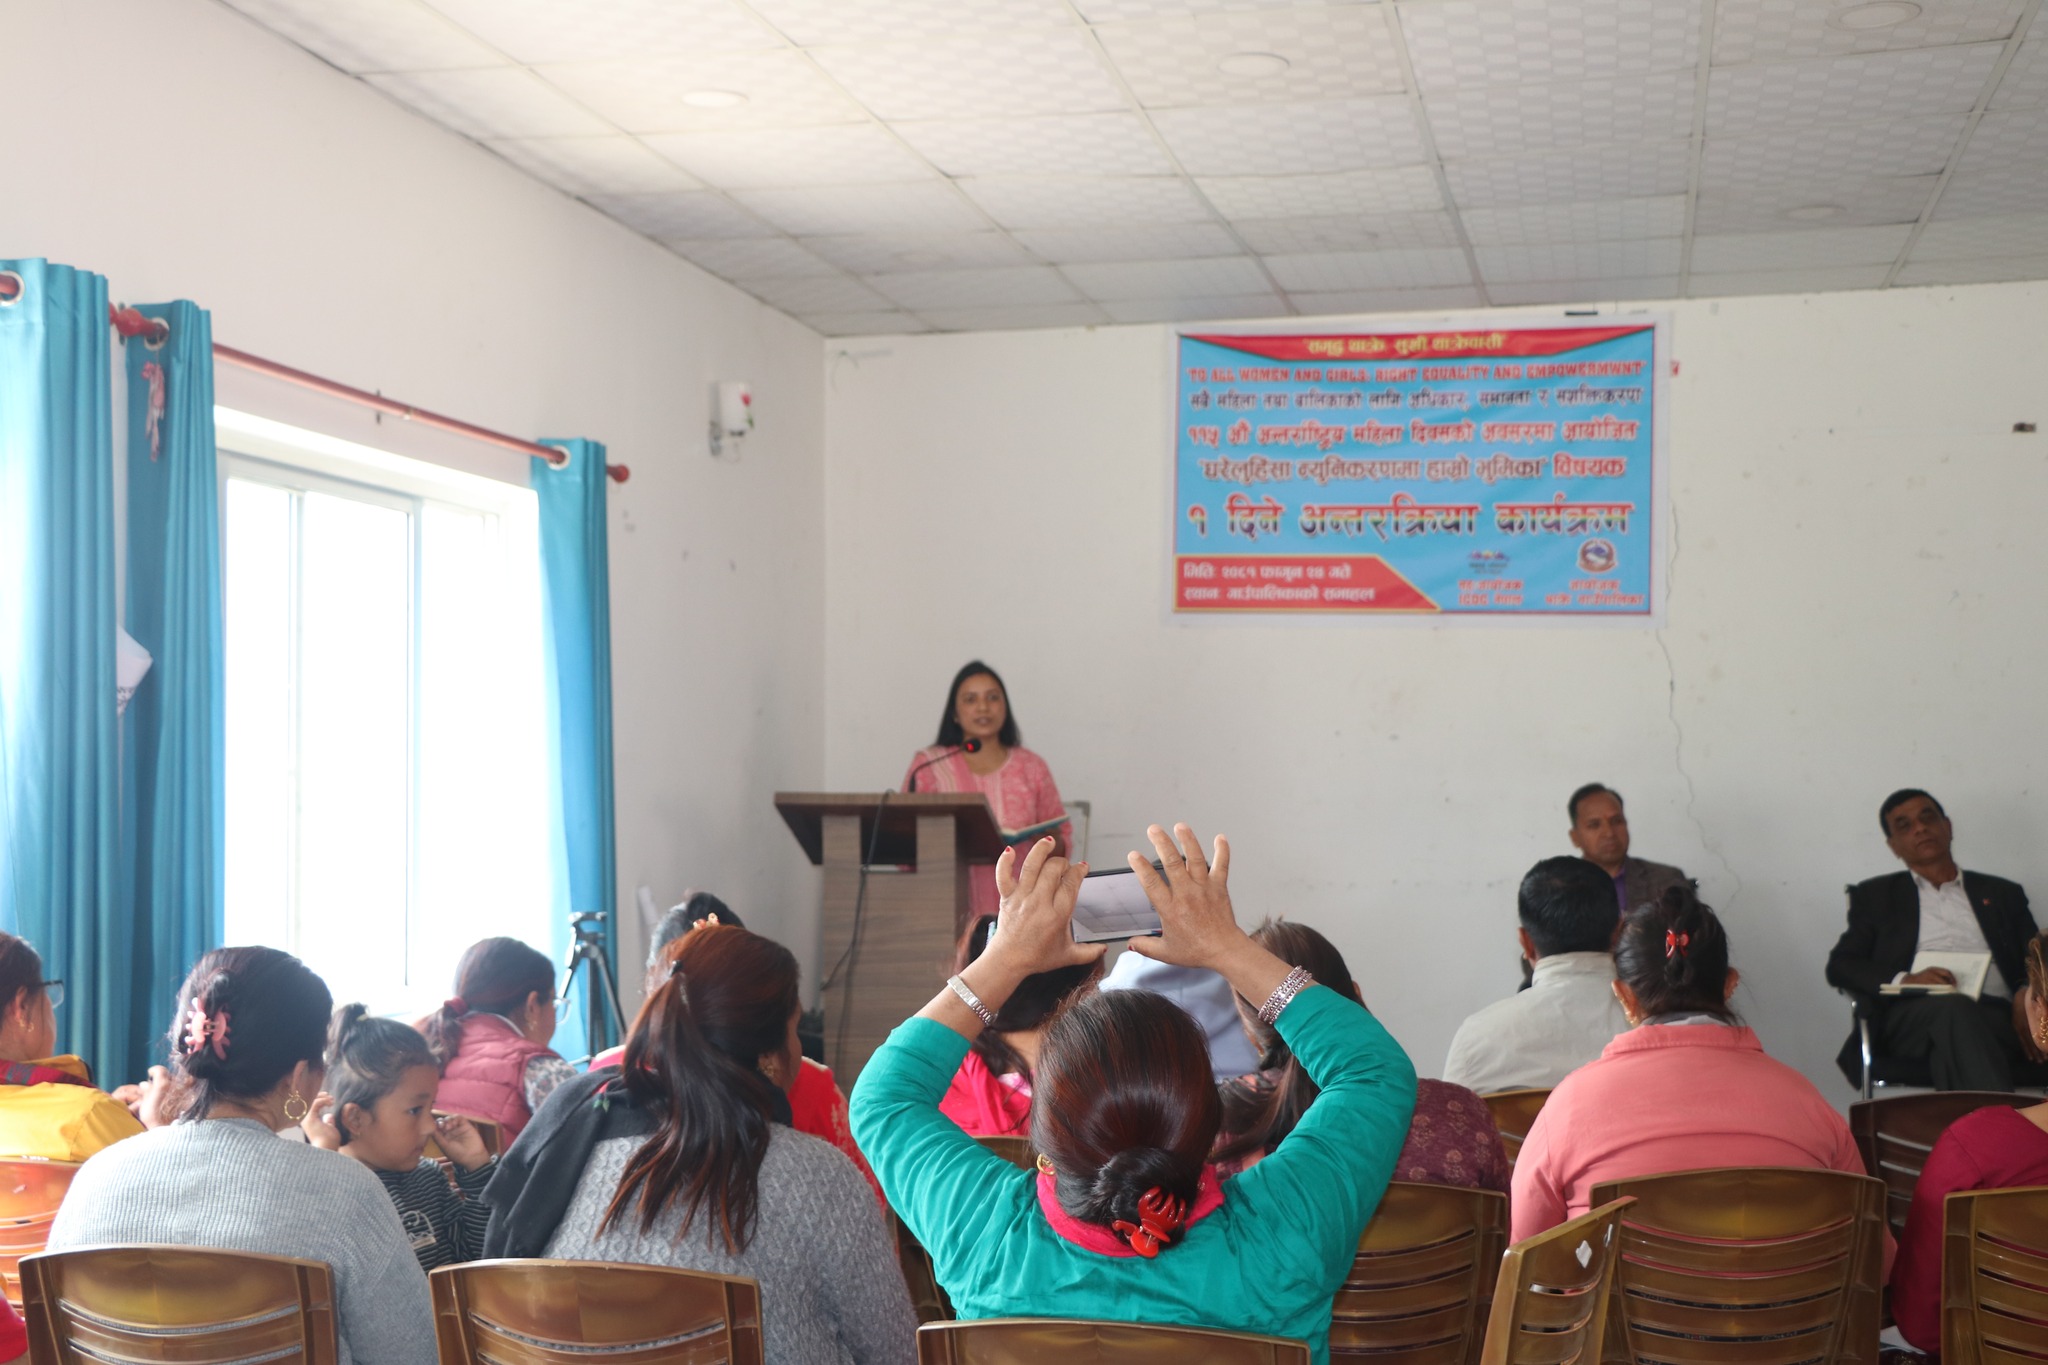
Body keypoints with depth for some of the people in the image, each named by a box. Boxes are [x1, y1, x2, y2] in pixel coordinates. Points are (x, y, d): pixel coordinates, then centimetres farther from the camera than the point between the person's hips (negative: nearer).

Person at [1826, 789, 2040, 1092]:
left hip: (1995, 1016, 1)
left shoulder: (2003, 895, 31)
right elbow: (1839, 966, 12)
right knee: (1953, 1007, -39)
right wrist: (1905, 980, -9)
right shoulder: (1875, 896, 25)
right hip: (1911, 1016, -1)